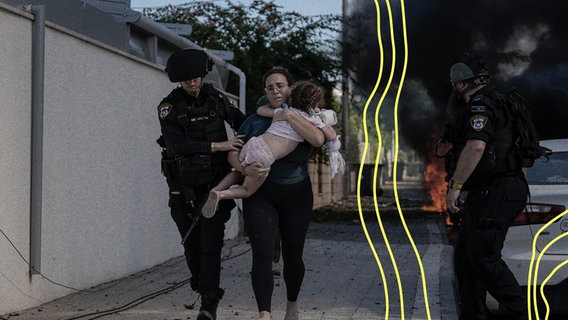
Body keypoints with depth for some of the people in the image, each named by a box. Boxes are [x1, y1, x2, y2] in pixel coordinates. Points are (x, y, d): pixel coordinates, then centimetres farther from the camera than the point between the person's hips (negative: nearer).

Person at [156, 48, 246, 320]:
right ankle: (202, 286, 31)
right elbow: (179, 145, -21)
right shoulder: (169, 107, -8)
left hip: (215, 183, 0)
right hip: (184, 187, 0)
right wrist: (220, 146, -26)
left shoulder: (215, 98, 1)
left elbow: (239, 120, 19)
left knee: (211, 243, -10)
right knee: (192, 243, 8)